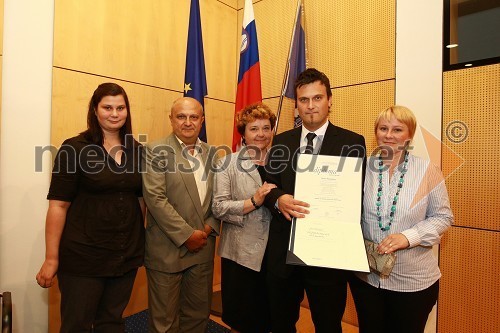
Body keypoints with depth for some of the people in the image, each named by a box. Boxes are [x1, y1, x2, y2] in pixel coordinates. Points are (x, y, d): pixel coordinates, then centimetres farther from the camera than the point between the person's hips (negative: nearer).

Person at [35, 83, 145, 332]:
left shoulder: (136, 150, 5)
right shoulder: (75, 149, -8)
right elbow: (58, 205, -9)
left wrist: (141, 243, 8)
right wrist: (51, 259, -9)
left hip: (127, 255, 4)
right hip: (84, 256, -3)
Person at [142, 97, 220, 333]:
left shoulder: (211, 153, 8)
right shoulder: (156, 151, -8)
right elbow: (155, 199, -15)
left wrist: (210, 227, -4)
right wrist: (187, 235, -15)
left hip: (203, 248, 5)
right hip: (167, 250, -4)